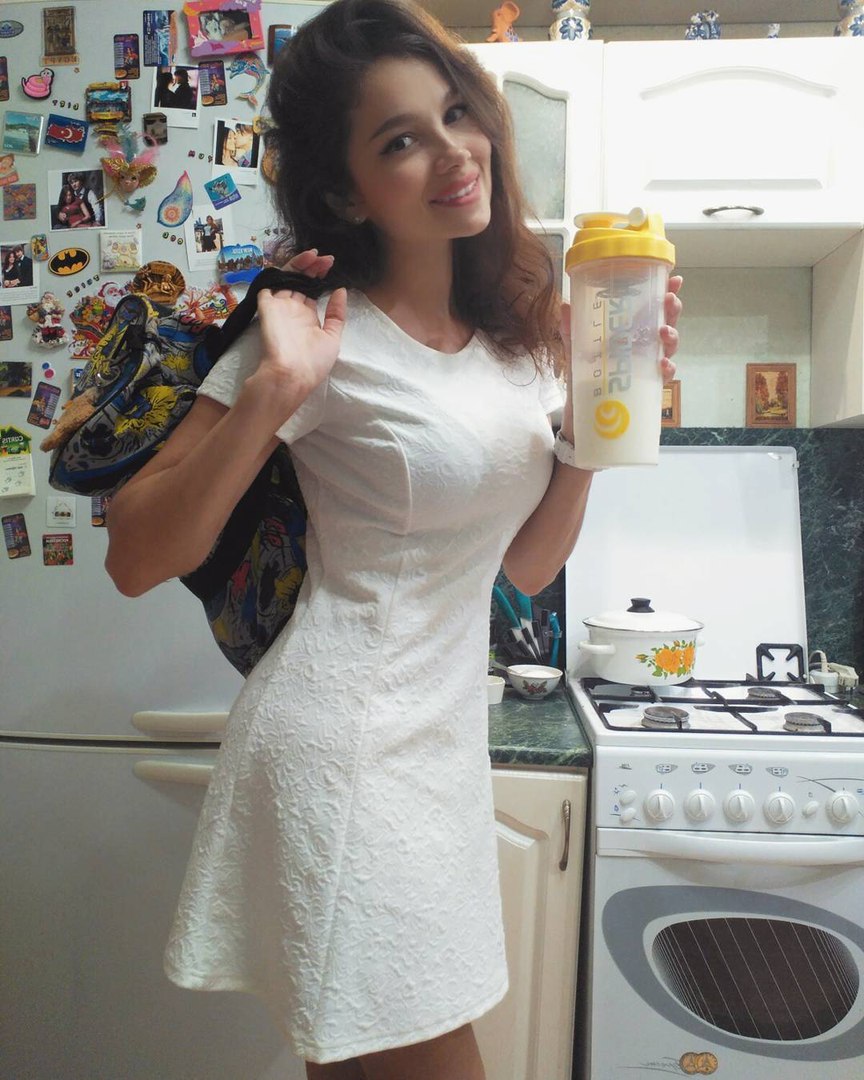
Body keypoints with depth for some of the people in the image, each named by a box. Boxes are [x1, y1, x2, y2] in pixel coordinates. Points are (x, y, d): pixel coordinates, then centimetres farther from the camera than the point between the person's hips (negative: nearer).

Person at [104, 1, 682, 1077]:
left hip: (441, 738, 6)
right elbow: (136, 559, -16)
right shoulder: (334, 340, -14)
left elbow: (526, 565, 7)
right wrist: (271, 390, -27)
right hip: (344, 743, -6)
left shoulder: (516, 330, 6)